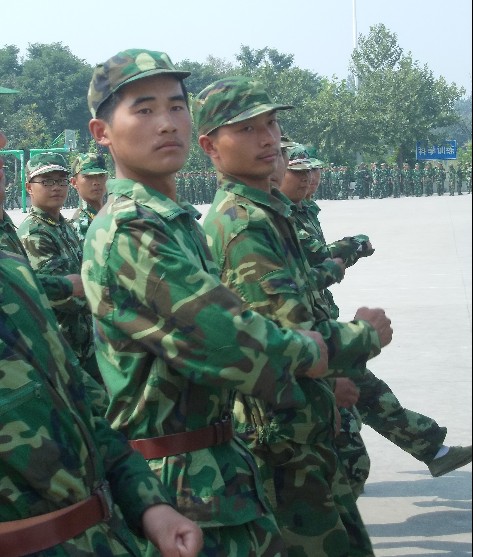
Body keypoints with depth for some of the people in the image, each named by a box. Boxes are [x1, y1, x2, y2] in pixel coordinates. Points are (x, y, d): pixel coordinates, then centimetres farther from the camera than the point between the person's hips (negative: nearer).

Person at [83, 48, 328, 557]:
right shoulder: (127, 233, -21)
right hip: (183, 482, -9)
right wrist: (307, 353, -7)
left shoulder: (178, 222, 12)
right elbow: (231, 343, -24)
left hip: (222, 464, 9)